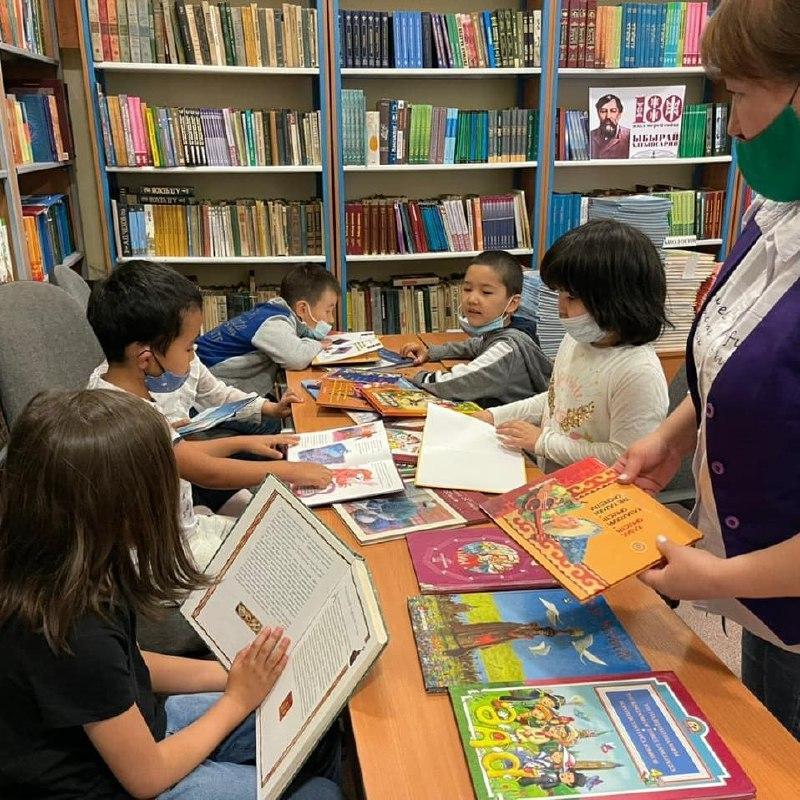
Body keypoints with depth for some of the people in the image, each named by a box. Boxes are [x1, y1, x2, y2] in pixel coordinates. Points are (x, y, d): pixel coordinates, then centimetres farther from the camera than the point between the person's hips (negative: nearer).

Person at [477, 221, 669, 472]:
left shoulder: (639, 373, -20)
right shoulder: (575, 340, 7)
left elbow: (624, 458, -20)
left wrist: (544, 442, -15)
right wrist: (496, 416, 12)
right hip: (545, 482, 8)